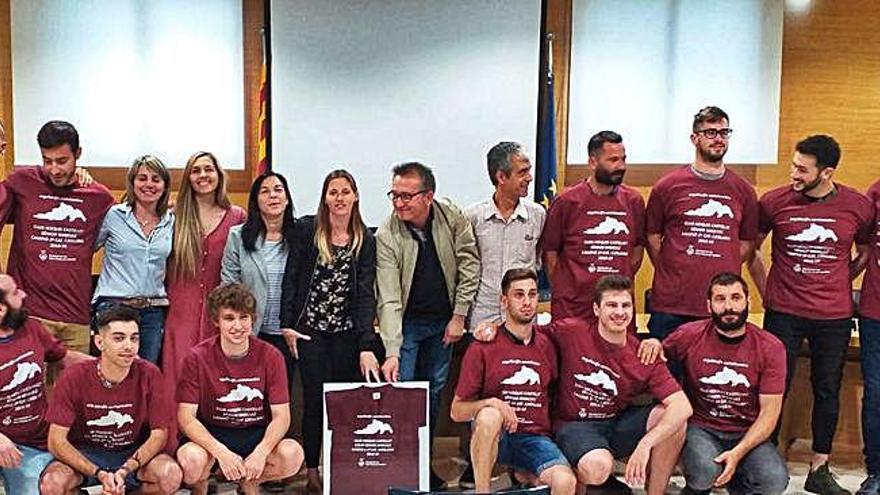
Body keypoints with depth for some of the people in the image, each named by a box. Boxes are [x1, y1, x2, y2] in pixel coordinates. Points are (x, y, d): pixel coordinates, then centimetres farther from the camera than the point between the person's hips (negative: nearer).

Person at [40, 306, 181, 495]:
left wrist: (125, 470, -26)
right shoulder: (74, 378, -15)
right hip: (84, 454, 0)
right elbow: (56, 441, -15)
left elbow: (159, 433, -10)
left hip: (134, 453, 0)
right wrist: (100, 474, -28)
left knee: (171, 475, -28)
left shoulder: (149, 375, -13)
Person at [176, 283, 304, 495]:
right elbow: (186, 417, -12)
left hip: (257, 435, 1)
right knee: (191, 458, -34)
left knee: (292, 455, -28)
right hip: (212, 435, -1)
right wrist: (221, 452, -27)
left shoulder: (270, 356, -6)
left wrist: (261, 452, -26)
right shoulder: (198, 357, -9)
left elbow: (281, 416, -7)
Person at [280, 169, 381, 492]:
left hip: (347, 332, 1)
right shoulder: (307, 229, -1)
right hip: (310, 329, -1)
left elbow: (366, 294, -6)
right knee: (315, 399, 3)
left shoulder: (366, 241, 0)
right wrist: (287, 324, -5)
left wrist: (367, 345, -14)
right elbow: (291, 277, 0)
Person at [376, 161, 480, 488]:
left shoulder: (452, 217, -14)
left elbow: (469, 265, -5)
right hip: (406, 322, -3)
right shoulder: (386, 237, -21)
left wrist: (459, 316, -7)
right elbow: (388, 299, -25)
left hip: (443, 322, 3)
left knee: (434, 393, 11)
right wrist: (391, 352, -32)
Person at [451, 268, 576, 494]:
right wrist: (492, 403, -18)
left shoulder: (547, 347, 9)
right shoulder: (482, 349, -2)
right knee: (489, 416, -35)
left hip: (536, 438, 1)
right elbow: (457, 411, -2)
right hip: (497, 436, -1)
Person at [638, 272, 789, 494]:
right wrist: (653, 344, -12)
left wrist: (738, 453, -19)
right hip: (700, 428, -1)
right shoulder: (689, 335, -6)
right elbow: (653, 360, 13)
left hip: (748, 434, 1)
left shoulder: (770, 348, -6)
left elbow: (769, 412, -6)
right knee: (706, 471, -33)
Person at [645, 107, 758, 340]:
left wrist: (721, 274, 6)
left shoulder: (744, 191, 7)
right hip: (670, 304, -2)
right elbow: (652, 238, 6)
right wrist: (672, 273, 3)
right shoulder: (668, 185, 1)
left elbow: (747, 244, 13)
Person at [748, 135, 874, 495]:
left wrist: (838, 287, 7)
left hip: (835, 317, 2)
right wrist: (766, 290, 4)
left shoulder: (858, 206, -2)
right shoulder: (774, 202, -6)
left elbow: (865, 254, 14)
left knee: (827, 391, 11)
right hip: (783, 313, -1)